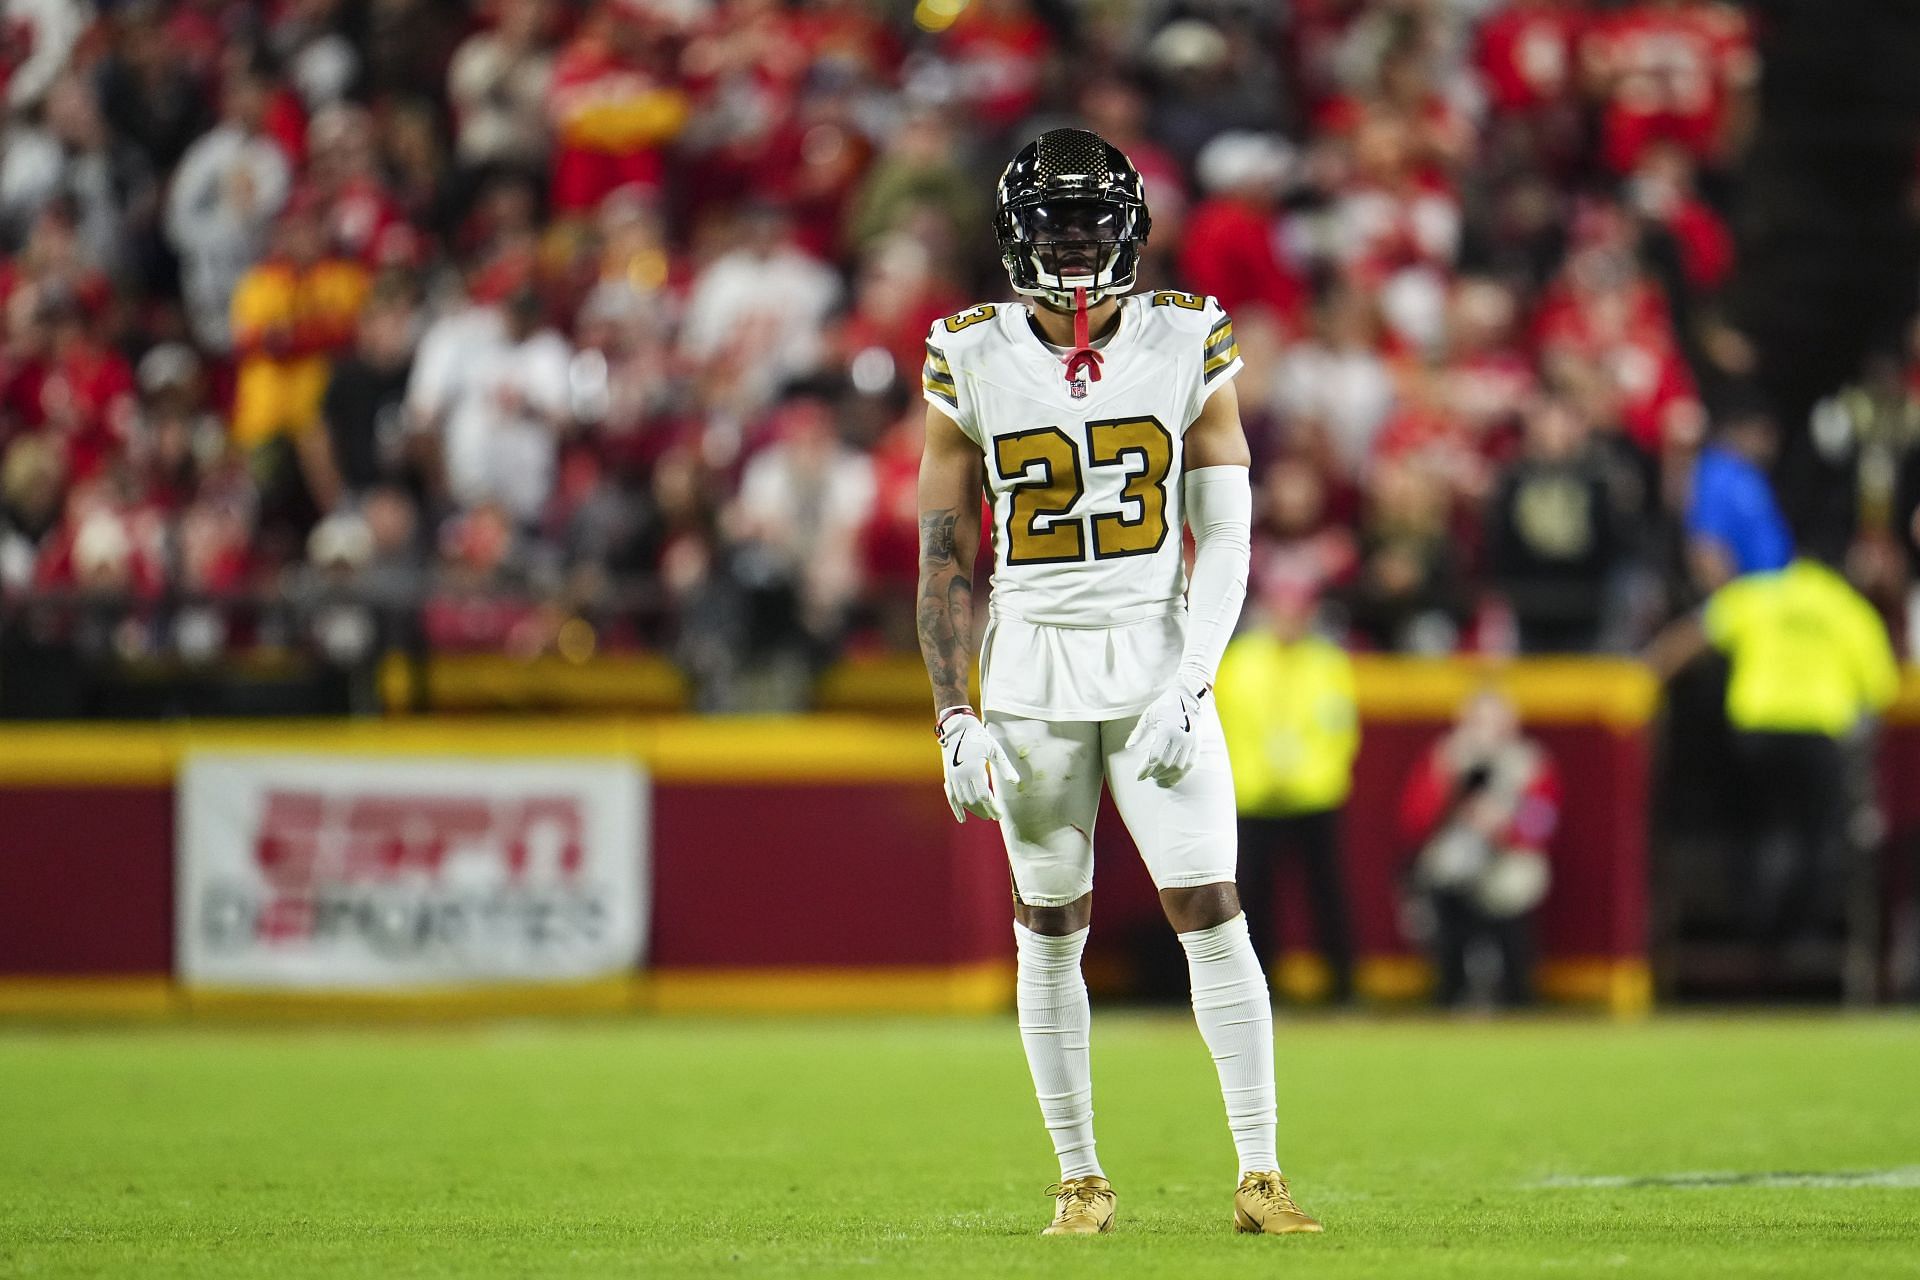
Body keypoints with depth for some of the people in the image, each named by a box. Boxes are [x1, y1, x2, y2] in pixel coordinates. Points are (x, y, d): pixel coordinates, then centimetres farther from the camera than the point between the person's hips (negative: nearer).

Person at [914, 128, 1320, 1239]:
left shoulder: (1187, 348, -3)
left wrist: (1189, 687, -12)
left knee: (1214, 918, -6)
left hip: (1159, 666, 0)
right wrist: (956, 719, -3)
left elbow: (1224, 540, -1)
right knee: (1052, 931, 6)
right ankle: (1081, 1178, 16)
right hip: (1032, 677, 1)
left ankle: (1261, 1176, -1)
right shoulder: (973, 364, -2)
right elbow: (947, 556, 2)